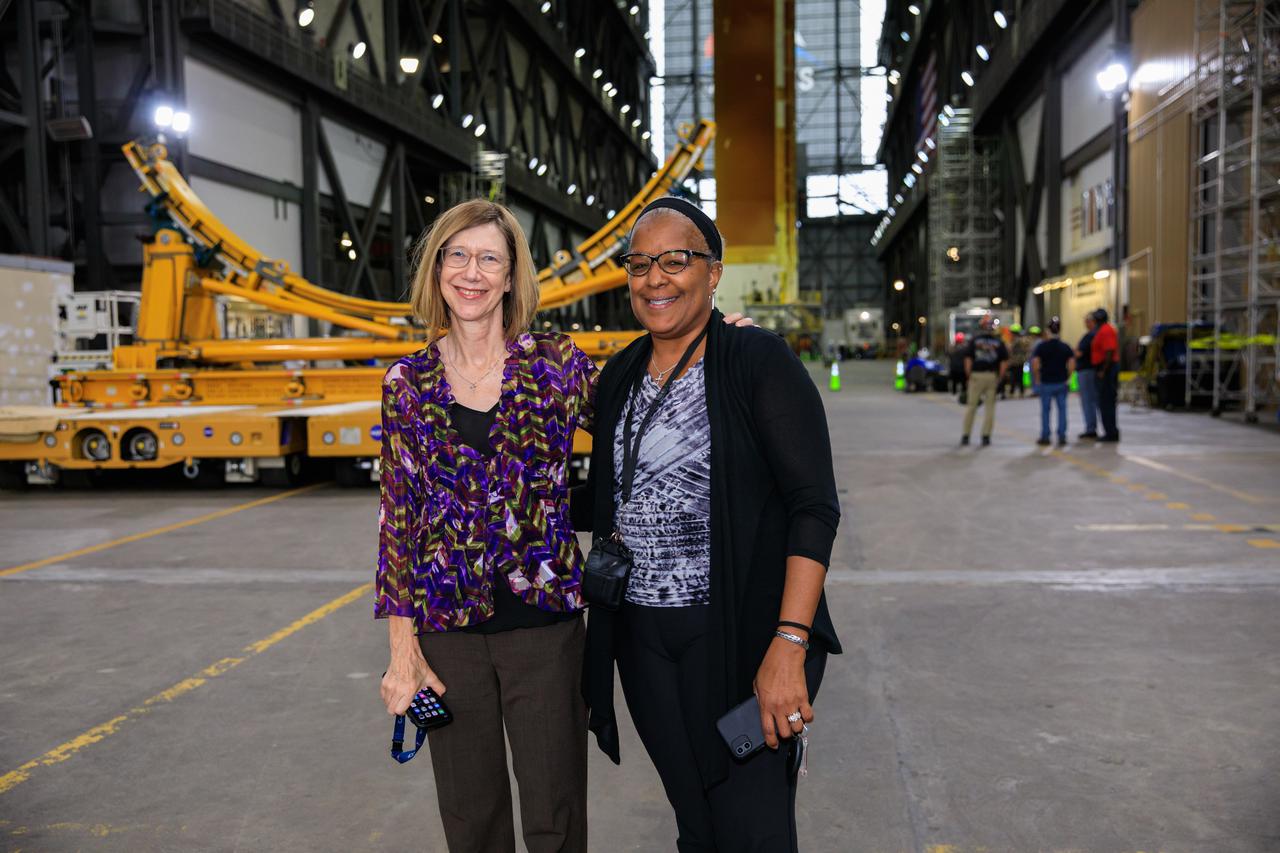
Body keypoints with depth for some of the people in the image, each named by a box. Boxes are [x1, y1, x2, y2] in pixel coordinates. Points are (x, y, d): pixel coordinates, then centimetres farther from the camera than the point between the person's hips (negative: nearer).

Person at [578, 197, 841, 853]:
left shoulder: (759, 362, -9)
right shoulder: (619, 376, 10)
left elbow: (815, 506, -16)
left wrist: (790, 647, -23)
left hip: (740, 635, -5)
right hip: (643, 636, 6)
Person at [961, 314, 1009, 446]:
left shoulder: (973, 340, 1)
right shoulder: (999, 342, 5)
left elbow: (968, 360, -4)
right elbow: (1004, 362, 0)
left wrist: (968, 376, 3)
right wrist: (1000, 378, 6)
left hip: (976, 376, -1)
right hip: (993, 376, 1)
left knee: (971, 406, 8)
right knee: (990, 407, 7)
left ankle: (966, 436, 10)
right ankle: (986, 436, 5)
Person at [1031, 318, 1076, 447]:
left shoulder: (1041, 346, -4)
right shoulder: (1066, 347, 2)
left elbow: (1035, 364, -13)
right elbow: (1072, 365, -7)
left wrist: (1037, 379, -3)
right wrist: (1067, 377, 3)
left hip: (1045, 383, -2)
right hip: (1061, 383, 2)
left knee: (1045, 410, 7)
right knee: (1062, 409, 5)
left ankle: (1045, 437, 12)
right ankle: (1062, 437, 3)